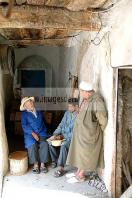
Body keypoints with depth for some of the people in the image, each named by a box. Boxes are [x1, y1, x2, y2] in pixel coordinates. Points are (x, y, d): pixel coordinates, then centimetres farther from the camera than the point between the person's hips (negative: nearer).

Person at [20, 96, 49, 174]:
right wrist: (33, 133, -19)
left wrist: (44, 132, 1)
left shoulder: (39, 111, 13)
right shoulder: (24, 114, 5)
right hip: (30, 134, -2)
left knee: (44, 144, -27)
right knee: (32, 144, -31)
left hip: (41, 133, 2)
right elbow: (24, 126, -6)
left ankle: (42, 164, -18)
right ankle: (35, 164, -18)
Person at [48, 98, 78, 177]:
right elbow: (61, 125, 9)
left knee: (64, 145, -35)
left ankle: (61, 168, -26)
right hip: (63, 135, 7)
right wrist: (55, 134, -6)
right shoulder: (67, 113, 6)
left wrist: (63, 136, -20)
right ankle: (55, 160, 8)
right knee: (50, 141, -10)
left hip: (72, 138, -7)